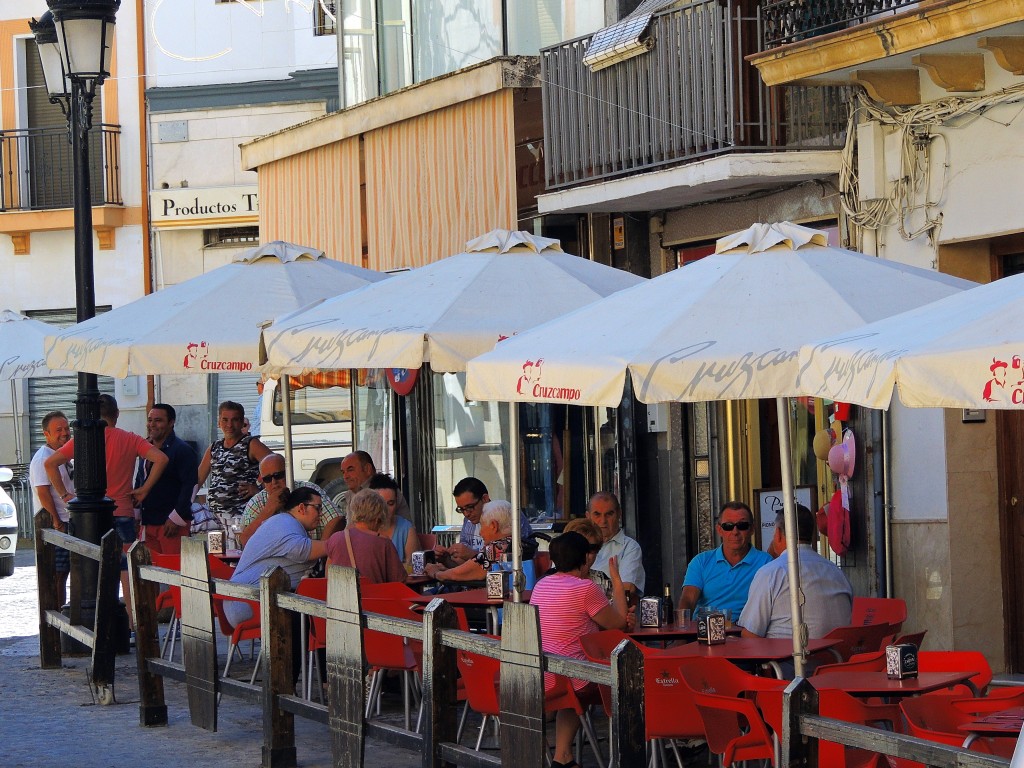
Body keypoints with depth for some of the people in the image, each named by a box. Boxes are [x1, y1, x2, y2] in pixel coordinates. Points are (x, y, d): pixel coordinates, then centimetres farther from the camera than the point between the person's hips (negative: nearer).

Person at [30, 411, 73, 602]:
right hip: (53, 524, -9)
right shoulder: (42, 458, -13)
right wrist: (57, 523, -21)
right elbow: (43, 493, -19)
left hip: (66, 522, 9)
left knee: (64, 572, 11)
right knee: (56, 574, -9)